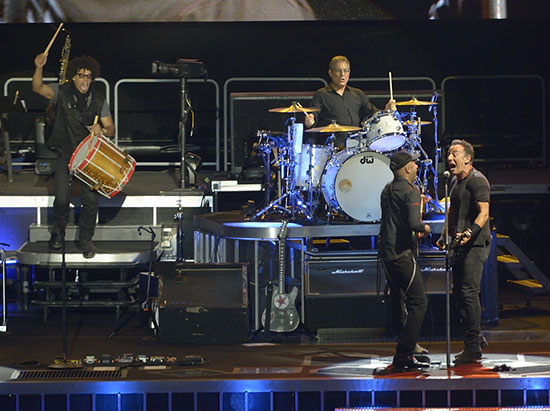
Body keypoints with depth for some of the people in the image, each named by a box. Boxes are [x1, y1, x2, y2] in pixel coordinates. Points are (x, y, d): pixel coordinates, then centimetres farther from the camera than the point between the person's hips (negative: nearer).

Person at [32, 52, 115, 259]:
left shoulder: (98, 101, 3)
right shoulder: (62, 92, -1)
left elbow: (111, 128, 3)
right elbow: (38, 88, -16)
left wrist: (102, 131, -21)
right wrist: (39, 68, -33)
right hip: (65, 154, -1)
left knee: (91, 199, -9)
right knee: (62, 198, -9)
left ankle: (85, 239, 12)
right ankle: (58, 230, 23)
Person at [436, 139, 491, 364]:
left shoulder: (477, 181, -13)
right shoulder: (455, 181, 16)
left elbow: (483, 212, -22)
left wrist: (469, 233, -34)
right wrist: (445, 236, 23)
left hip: (475, 244, -10)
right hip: (460, 245, 10)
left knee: (469, 292, -13)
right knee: (459, 292, 11)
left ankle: (473, 346, -9)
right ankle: (475, 336, 21)